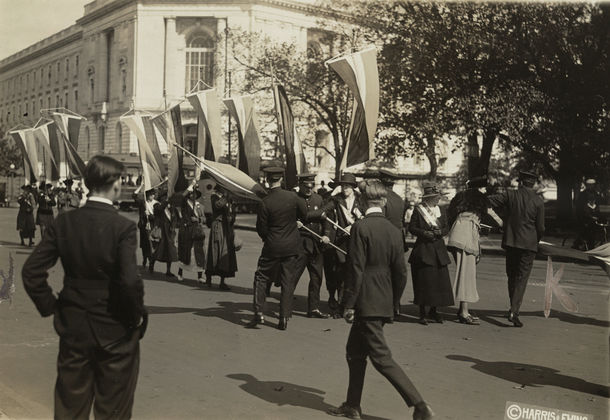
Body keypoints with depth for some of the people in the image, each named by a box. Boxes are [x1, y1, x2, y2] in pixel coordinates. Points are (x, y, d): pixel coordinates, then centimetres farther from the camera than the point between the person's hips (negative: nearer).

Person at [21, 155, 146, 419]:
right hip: (115, 331, -4)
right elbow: (130, 281, -26)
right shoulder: (123, 227, -18)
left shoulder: (63, 222, -5)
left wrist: (50, 306, 5)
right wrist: (137, 315, -9)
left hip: (73, 328, 4)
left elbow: (31, 271, -6)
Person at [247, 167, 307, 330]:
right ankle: (284, 318, 10)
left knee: (261, 277, 11)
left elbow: (261, 229, -7)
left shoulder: (265, 203, -14)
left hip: (272, 247, -3)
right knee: (287, 282, 8)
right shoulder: (292, 197, -6)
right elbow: (304, 214, 9)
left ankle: (259, 313, 4)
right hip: (292, 246, 3)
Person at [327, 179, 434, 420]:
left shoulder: (361, 228, -14)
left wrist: (348, 305, -10)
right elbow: (401, 273, 7)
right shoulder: (394, 231, 5)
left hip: (366, 304, -8)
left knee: (382, 358, -2)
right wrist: (392, 301, 19)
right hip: (384, 304, 8)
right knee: (355, 353, 19)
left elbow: (356, 270, -17)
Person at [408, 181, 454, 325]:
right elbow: (411, 228, -2)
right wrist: (424, 233, -17)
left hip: (438, 250, 5)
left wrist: (440, 232, -8)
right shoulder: (418, 210, -1)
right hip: (423, 250, -5)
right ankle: (422, 313, 3)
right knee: (424, 280, -6)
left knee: (440, 280, 2)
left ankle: (433, 310, 17)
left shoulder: (440, 211, 13)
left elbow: (446, 228, 14)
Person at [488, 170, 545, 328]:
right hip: (529, 244, -2)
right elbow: (541, 228, -2)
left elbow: (489, 201, -7)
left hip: (510, 242, 2)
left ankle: (514, 308, 25)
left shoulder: (510, 195, -3)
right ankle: (514, 311, -12)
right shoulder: (538, 201, -4)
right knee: (522, 278, -1)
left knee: (512, 276, 15)